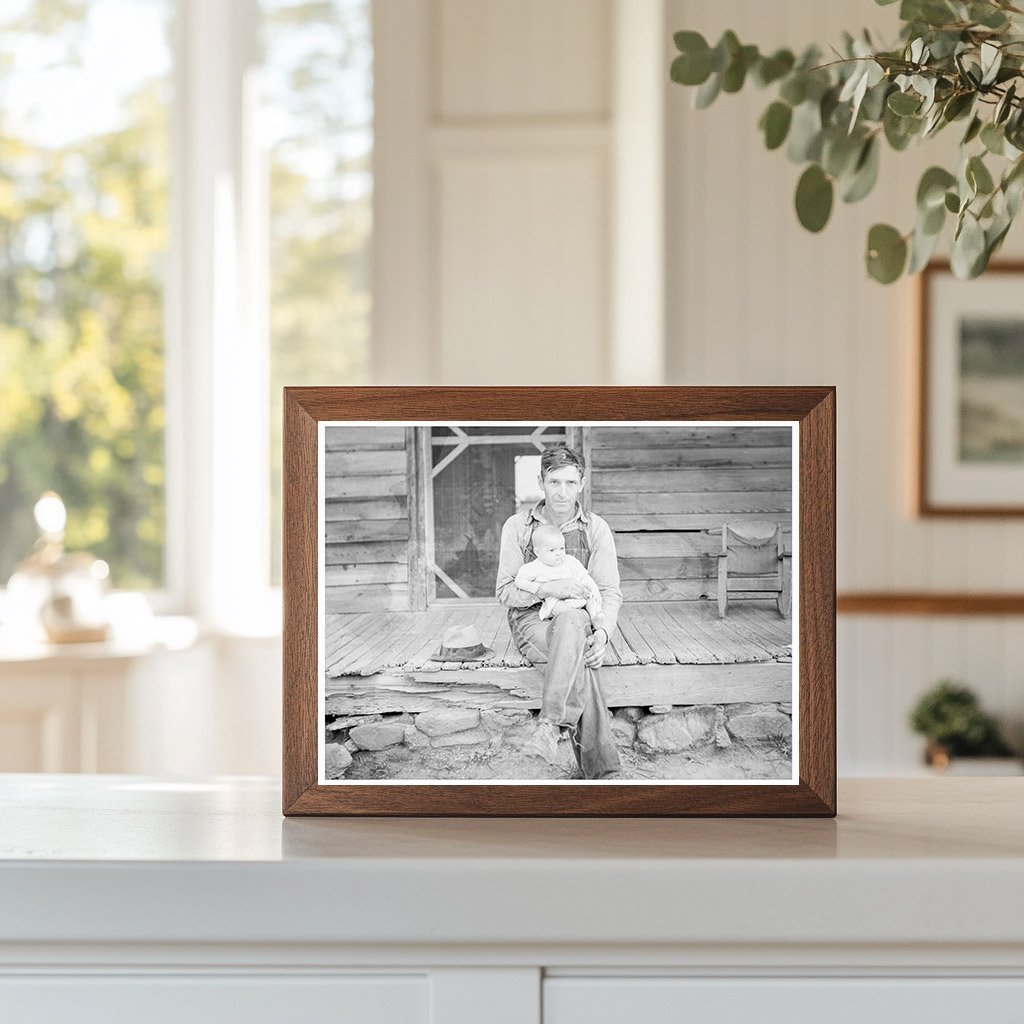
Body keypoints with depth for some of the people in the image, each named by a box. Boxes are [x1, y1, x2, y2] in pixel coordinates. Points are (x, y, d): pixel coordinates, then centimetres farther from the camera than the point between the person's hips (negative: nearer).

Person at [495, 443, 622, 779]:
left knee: (571, 620, -41)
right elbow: (505, 591, 3)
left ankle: (550, 726, -50)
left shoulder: (596, 529, 7)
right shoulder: (517, 527, 5)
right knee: (579, 663, -37)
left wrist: (603, 632, -19)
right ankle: (601, 772, -45)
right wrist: (548, 588, -17)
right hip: (532, 622, -1)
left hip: (579, 619, 1)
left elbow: (609, 591, 3)